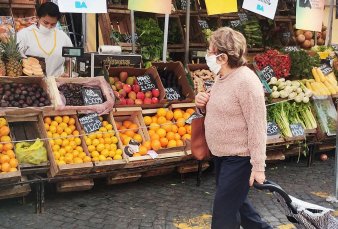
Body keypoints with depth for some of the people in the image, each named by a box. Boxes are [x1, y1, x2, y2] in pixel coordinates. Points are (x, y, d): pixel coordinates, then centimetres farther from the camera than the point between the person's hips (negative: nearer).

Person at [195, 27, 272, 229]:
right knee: (236, 201, 22)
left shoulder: (246, 81, -22)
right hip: (221, 154, 9)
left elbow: (257, 127, -23)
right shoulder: (222, 77, 6)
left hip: (239, 158, -9)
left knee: (224, 213, 0)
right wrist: (203, 104, -2)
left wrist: (258, 166, -24)